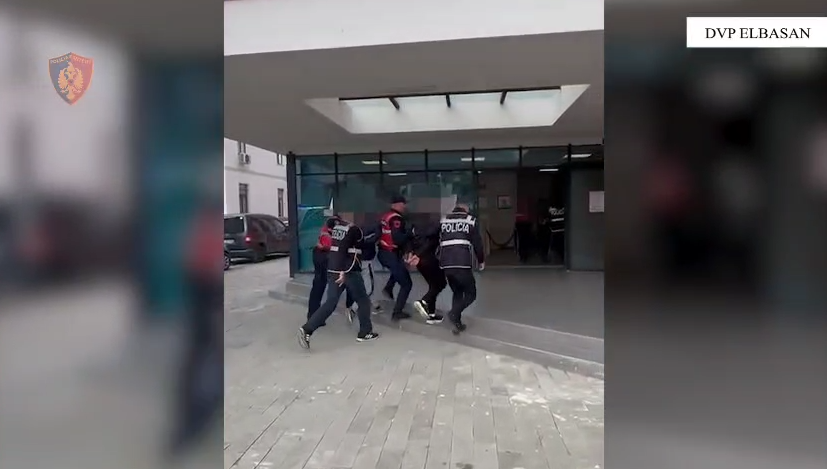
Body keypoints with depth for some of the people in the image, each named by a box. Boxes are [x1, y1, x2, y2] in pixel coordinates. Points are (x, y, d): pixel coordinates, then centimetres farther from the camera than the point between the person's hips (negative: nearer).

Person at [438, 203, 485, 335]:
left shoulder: (443, 221, 17)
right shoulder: (470, 220, 9)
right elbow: (477, 244, 8)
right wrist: (481, 261, 22)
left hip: (446, 264, 4)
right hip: (463, 264, -4)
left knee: (457, 293, 22)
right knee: (470, 294, 11)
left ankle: (457, 323, 16)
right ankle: (454, 313, -14)